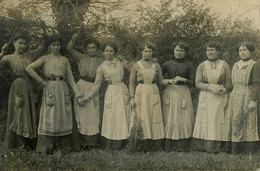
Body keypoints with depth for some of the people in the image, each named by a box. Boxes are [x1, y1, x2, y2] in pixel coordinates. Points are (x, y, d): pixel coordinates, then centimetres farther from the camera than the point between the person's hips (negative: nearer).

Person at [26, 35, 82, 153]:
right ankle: (45, 149, 0)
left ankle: (64, 147, 10)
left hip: (63, 89, 3)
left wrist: (78, 94, 8)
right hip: (50, 89, -3)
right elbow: (29, 68, -4)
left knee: (63, 118, 3)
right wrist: (41, 81, -6)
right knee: (49, 117, -5)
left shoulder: (65, 60, 13)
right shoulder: (45, 59, 6)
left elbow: (70, 78, 12)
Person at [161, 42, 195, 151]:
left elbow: (193, 83, 3)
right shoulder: (168, 64, 8)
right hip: (170, 92, 0)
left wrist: (183, 79, -11)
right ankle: (169, 145, 4)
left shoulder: (188, 65, 6)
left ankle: (183, 145, 5)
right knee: (170, 119, -2)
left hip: (184, 93, 0)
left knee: (184, 119, -3)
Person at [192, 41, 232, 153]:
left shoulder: (224, 65, 8)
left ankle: (216, 146, 3)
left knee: (218, 121, -2)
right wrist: (210, 87, -15)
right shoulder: (202, 66, 8)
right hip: (205, 97, 0)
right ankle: (203, 145, 2)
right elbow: (198, 83, -1)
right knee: (205, 121, -3)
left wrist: (224, 90, -10)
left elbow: (228, 83, 6)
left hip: (220, 98, 0)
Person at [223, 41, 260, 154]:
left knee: (247, 122, -6)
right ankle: (234, 148, 9)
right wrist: (229, 96, 14)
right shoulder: (236, 65, 16)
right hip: (235, 97, 7)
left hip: (247, 97, -7)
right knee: (233, 122, 4)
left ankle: (249, 149, -2)